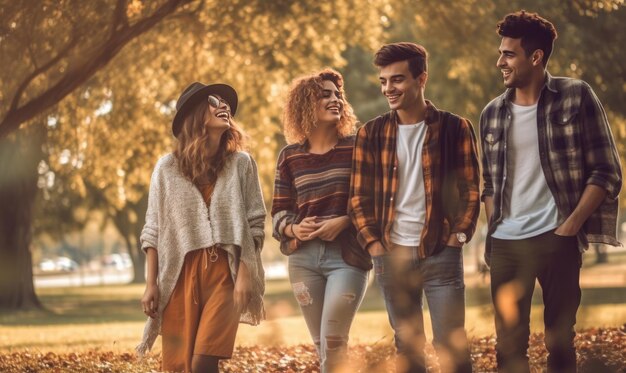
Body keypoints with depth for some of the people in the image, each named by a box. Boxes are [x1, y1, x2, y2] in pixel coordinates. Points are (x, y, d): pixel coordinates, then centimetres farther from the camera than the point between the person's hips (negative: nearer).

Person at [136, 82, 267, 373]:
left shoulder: (241, 164, 6)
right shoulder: (167, 167, 6)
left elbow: (255, 224, 4)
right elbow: (153, 230, 7)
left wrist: (245, 274, -6)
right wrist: (151, 284, 0)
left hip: (224, 271, -1)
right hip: (180, 273, 1)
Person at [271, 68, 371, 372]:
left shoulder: (356, 147, 1)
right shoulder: (290, 156, 8)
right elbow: (279, 211, 11)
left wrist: (343, 222, -15)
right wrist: (294, 229, -10)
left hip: (347, 256, -3)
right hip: (303, 258, 3)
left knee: (333, 343, -11)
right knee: (321, 344, 8)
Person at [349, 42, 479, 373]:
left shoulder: (455, 128, 0)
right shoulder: (370, 134, 5)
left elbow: (470, 191, 2)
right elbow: (359, 198, 7)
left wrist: (457, 239, -8)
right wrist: (375, 247, -3)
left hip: (440, 253, -2)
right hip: (391, 255, 2)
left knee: (451, 345, -3)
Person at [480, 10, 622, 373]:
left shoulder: (576, 96, -3)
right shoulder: (493, 113, 9)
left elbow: (607, 172, -4)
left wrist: (571, 227, -11)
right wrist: (494, 226, 4)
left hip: (556, 239, -3)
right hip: (505, 243, 4)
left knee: (560, 340, 3)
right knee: (509, 342, 5)